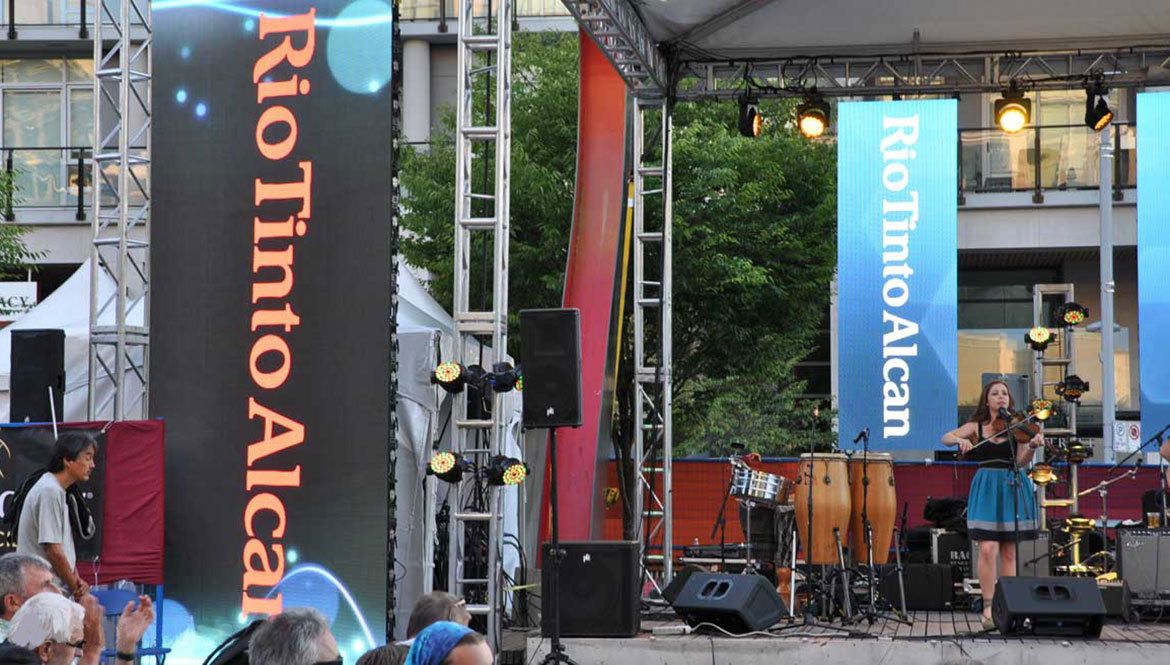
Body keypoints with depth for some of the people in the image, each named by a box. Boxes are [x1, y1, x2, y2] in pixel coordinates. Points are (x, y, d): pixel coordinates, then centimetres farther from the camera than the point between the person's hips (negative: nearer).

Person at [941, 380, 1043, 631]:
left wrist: (1032, 446, -25)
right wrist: (960, 440, -24)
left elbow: (1021, 461, -5)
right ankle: (988, 608, -9)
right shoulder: (976, 427, 7)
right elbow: (946, 437, -3)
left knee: (1008, 552, 4)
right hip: (986, 488, -1)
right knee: (988, 549, -13)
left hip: (1013, 488, 1)